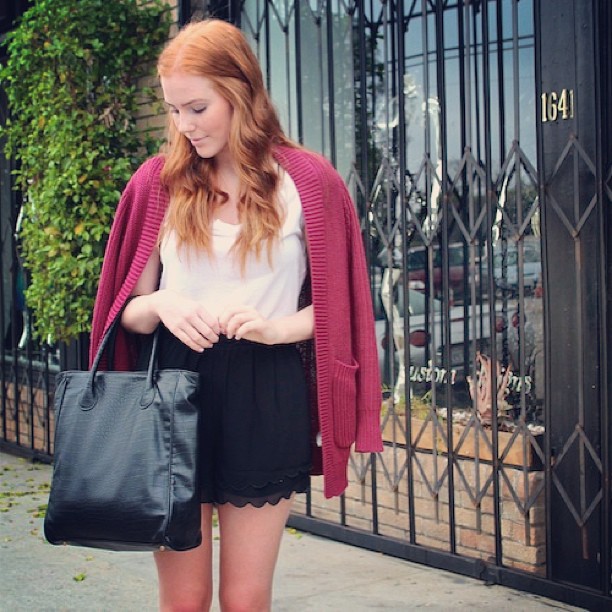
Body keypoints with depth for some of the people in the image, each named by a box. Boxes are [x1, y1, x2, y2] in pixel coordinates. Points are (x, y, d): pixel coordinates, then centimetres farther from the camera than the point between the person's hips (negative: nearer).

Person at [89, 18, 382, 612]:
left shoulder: (306, 182, 1)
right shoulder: (159, 180, 6)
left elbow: (335, 304, 4)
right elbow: (128, 308, 10)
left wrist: (275, 326, -16)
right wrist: (160, 306, -13)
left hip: (266, 401, -1)